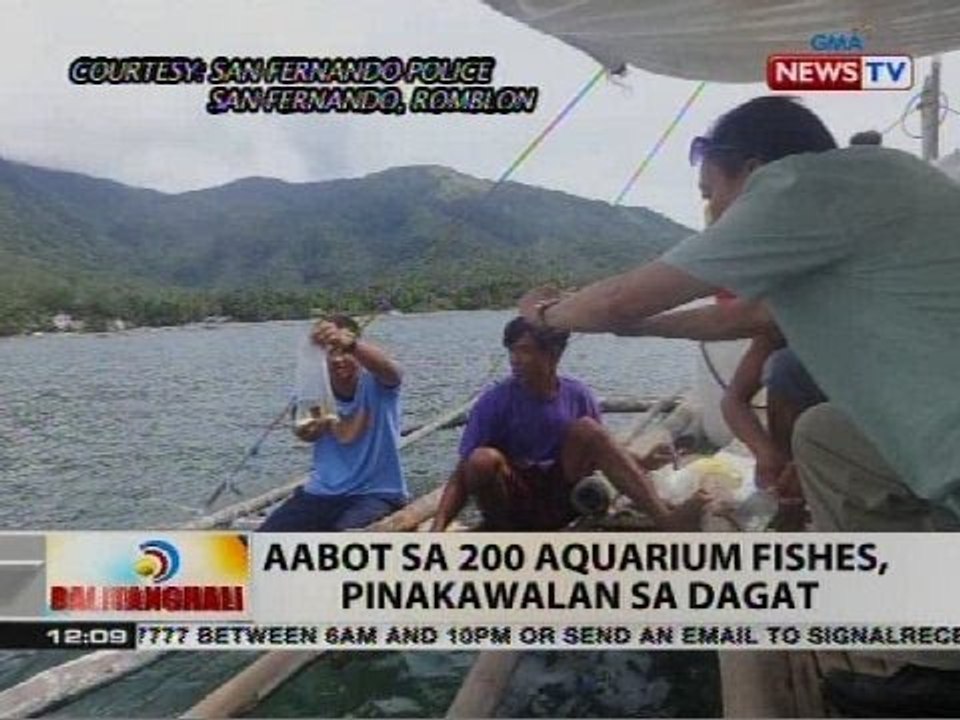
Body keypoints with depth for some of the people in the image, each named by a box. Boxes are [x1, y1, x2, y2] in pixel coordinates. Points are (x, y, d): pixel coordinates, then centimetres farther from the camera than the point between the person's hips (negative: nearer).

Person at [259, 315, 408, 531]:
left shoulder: (376, 385, -9)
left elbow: (387, 367, -34)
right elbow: (306, 432, -15)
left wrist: (349, 342, -54)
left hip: (377, 494, -4)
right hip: (322, 492, 4)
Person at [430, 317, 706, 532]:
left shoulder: (578, 395, -3)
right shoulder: (495, 402, -13)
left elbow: (601, 451, 8)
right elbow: (463, 474, -16)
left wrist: (640, 463, -13)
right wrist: (438, 527, -32)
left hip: (560, 498, 3)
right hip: (511, 506, -3)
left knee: (586, 428, -20)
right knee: (483, 459, -33)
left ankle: (667, 520, -29)